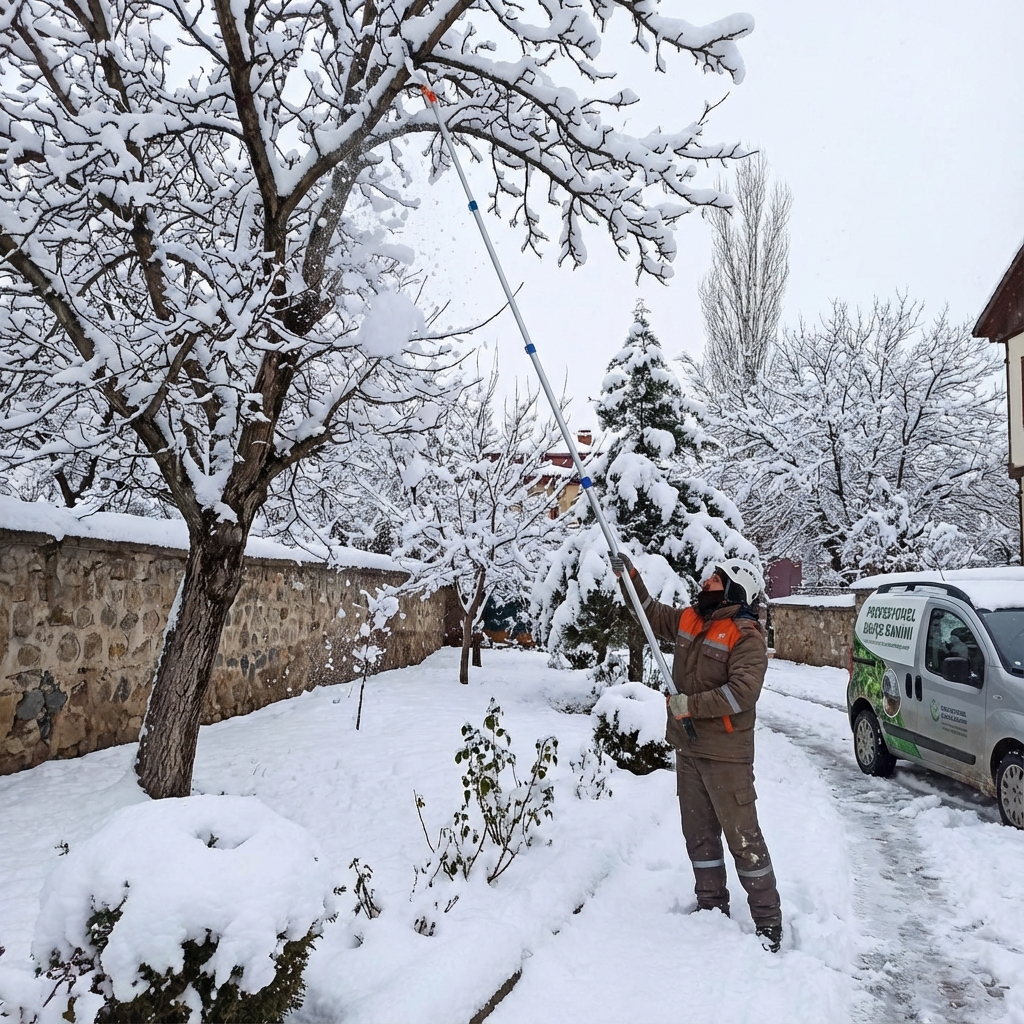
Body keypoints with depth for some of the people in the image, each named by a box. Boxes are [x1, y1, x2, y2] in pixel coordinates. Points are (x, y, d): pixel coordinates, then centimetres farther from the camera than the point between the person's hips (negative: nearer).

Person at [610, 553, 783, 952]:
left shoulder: (746, 635, -15)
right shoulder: (688, 620, 7)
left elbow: (742, 692, -24)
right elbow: (651, 613, 23)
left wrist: (692, 705, -23)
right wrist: (628, 576, 14)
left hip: (726, 754, -8)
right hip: (687, 748, 8)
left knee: (742, 836, 0)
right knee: (698, 834, 16)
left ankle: (768, 921, 14)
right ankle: (712, 908, 31)